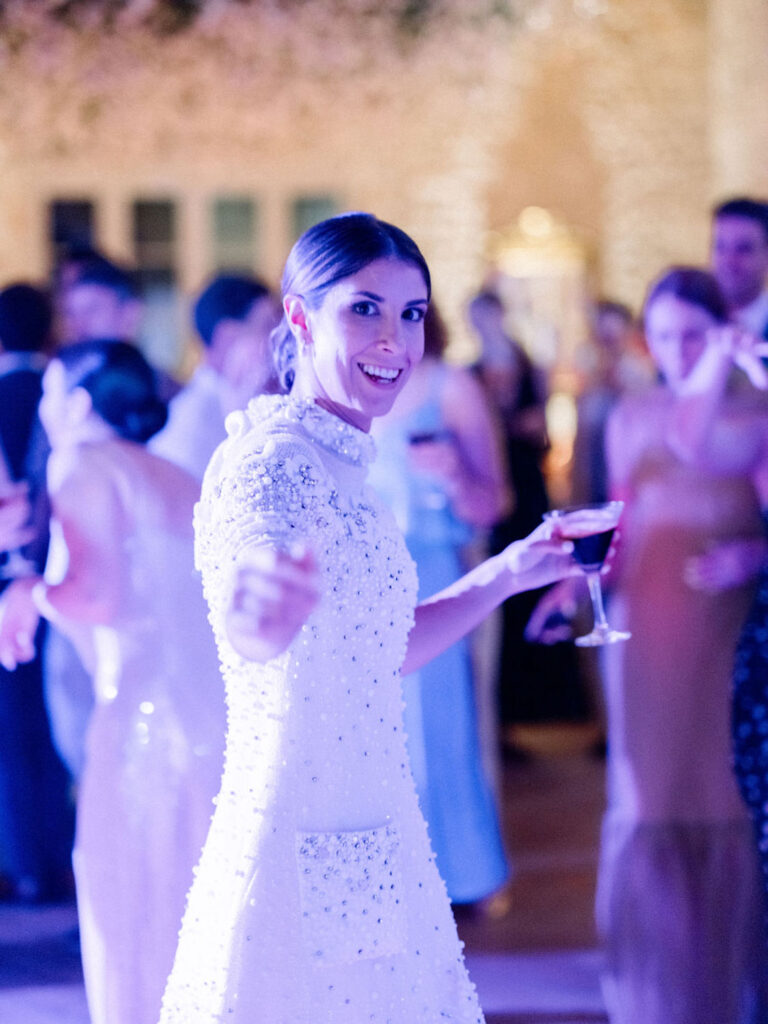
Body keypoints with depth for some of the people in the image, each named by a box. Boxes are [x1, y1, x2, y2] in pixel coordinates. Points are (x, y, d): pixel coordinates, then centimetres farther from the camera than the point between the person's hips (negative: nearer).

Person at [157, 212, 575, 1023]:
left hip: (374, 860, 9)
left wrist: (508, 573, 19)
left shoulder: (335, 463, 13)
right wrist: (259, 606, -60)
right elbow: (256, 631, -38)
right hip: (301, 867, -9)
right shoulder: (271, 459, -16)